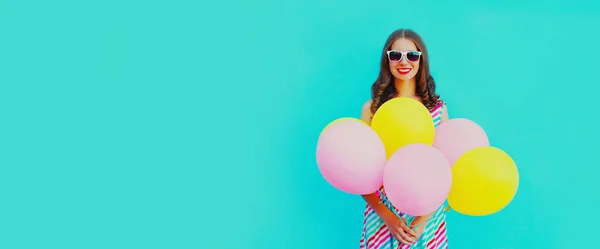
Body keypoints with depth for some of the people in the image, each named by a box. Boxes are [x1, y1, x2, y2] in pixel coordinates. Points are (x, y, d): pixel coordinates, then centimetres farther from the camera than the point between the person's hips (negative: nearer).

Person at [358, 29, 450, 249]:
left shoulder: (438, 108, 0)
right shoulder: (372, 108, -3)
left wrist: (423, 220, -10)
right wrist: (387, 216, -12)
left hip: (427, 217, 1)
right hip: (382, 216, -1)